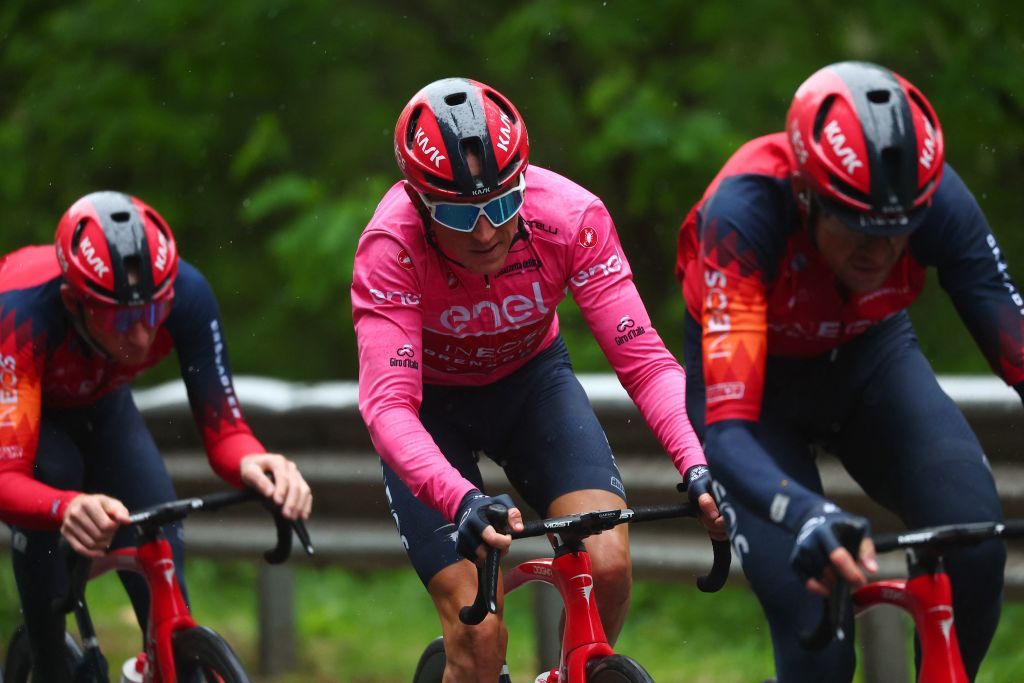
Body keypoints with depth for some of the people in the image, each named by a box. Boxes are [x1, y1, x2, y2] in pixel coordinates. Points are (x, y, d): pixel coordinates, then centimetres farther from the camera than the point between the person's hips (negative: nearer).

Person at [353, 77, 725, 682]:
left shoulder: (572, 217, -28)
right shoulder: (393, 246, -33)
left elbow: (643, 359, -29)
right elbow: (388, 405, -40)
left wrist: (698, 467, -45)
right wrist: (463, 501, -57)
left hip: (531, 379, 2)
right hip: (431, 401, -2)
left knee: (608, 565, -21)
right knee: (479, 633, -17)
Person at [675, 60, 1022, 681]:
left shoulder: (935, 198, -29)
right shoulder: (747, 211, -37)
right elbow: (728, 435, -43)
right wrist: (809, 517, -62)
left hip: (868, 358, 3)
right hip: (755, 378, -3)